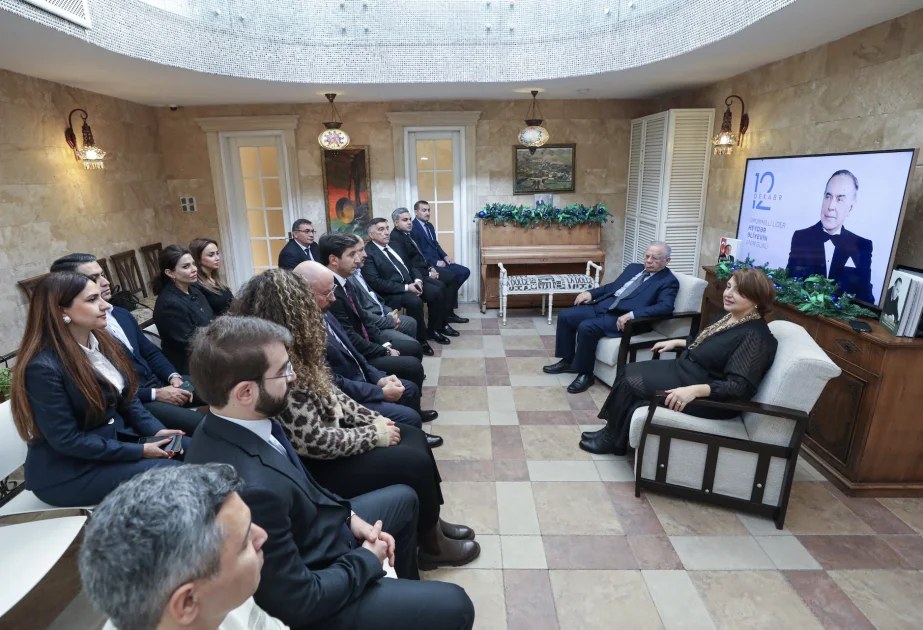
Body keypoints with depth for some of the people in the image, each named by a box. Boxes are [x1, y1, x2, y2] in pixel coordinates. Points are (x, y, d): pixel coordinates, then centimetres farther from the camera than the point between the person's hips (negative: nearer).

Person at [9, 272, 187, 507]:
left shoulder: (101, 341, 0)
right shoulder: (43, 366, -24)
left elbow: (127, 398, 8)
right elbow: (67, 440, -22)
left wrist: (155, 430, -8)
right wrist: (139, 451, -21)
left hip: (116, 437, 8)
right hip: (68, 470, -7)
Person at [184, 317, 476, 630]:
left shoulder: (228, 425, -11)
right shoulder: (253, 487, -39)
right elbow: (299, 601, -27)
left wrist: (348, 515, -3)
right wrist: (367, 559, -13)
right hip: (308, 601, -8)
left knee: (403, 498, 24)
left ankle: (407, 591, 46)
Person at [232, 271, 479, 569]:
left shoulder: (294, 351, -1)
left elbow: (330, 393, 9)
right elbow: (314, 442, -29)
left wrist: (372, 419, 0)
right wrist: (372, 434, -16)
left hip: (330, 437, 10)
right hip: (316, 467, -10)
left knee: (413, 435, 7)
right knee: (415, 461, -11)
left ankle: (431, 523, 24)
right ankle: (432, 545, 14)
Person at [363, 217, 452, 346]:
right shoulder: (368, 253, -11)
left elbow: (409, 265, 20)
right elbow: (375, 282, -19)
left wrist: (417, 280, -3)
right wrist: (406, 287, -21)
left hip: (410, 284, 8)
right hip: (391, 292, -8)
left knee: (436, 292, -9)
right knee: (415, 301, -31)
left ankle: (433, 330, 8)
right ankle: (420, 339, -11)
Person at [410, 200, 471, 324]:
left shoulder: (429, 225, 18)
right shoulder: (412, 228, -12)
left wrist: (445, 256, 3)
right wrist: (435, 262, -19)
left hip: (438, 261, 9)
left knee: (465, 272, -5)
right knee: (453, 277, -27)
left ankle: (447, 309, -1)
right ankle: (448, 313, -11)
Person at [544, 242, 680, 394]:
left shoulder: (669, 281, -2)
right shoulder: (634, 267, 21)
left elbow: (665, 307, -18)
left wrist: (632, 315, -29)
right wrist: (590, 292, 9)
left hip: (621, 317, -8)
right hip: (602, 306, 8)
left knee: (586, 327, -30)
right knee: (565, 316, -4)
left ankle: (585, 374, -12)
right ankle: (567, 361, 11)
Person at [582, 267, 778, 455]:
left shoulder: (754, 336, -24)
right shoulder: (730, 317, 5)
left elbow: (740, 386, -31)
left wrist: (694, 390, -41)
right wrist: (675, 342, 17)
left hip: (708, 397, -10)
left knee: (630, 383, -12)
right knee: (629, 372, 1)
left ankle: (612, 440, 9)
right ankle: (613, 431, 10)